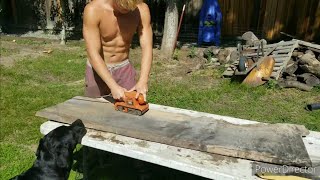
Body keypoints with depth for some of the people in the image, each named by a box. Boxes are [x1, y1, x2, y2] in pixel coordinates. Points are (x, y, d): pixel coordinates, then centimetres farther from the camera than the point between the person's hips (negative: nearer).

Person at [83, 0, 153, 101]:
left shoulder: (142, 9, -15)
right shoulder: (93, 10, -23)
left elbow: (146, 47, -18)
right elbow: (93, 54, -26)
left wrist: (143, 81, -33)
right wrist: (113, 86, -35)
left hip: (124, 68, 2)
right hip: (97, 69, -1)